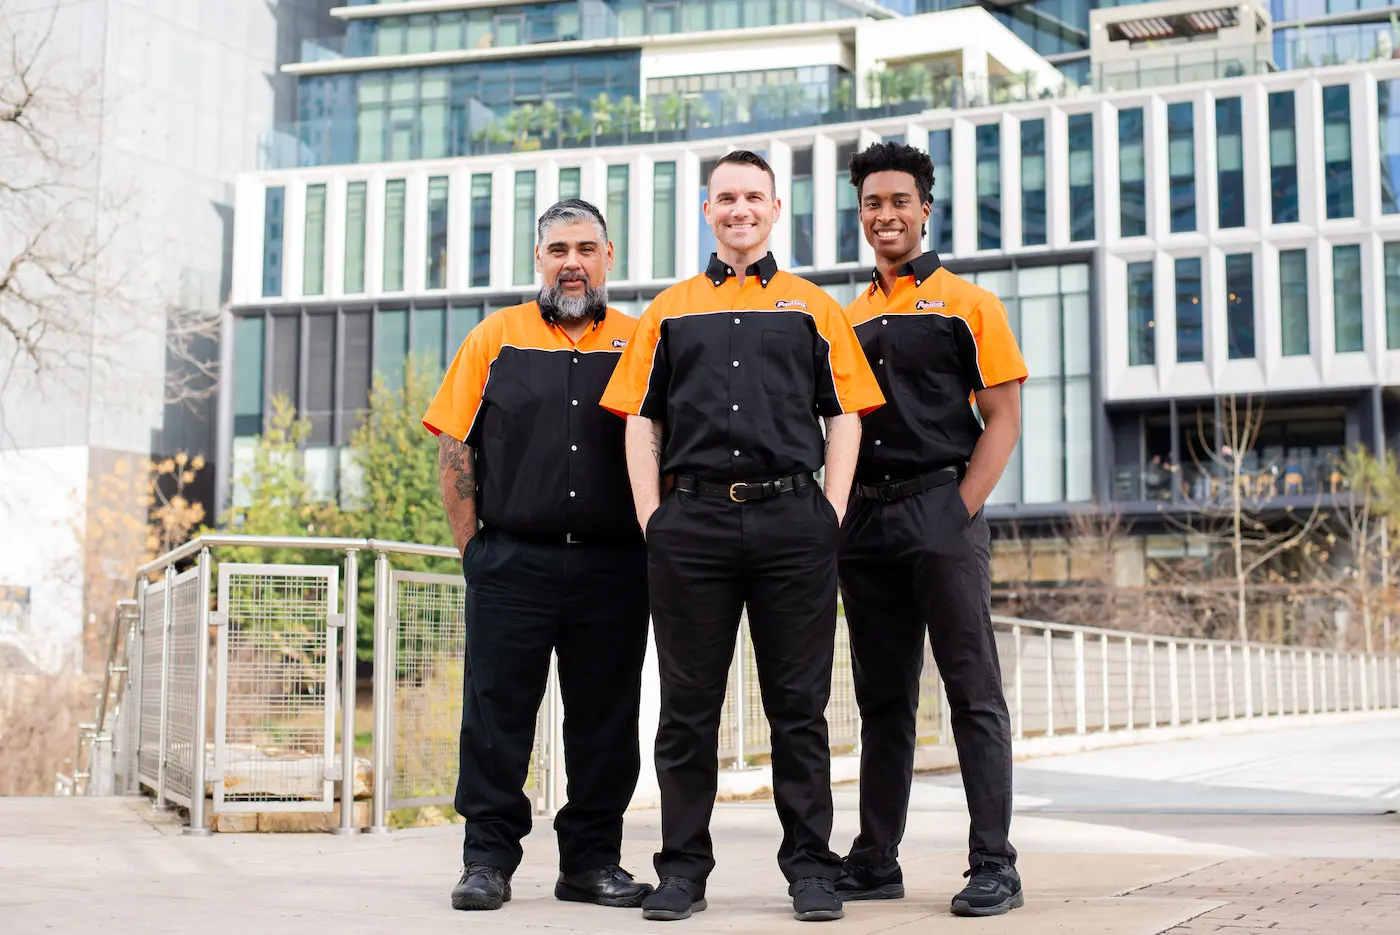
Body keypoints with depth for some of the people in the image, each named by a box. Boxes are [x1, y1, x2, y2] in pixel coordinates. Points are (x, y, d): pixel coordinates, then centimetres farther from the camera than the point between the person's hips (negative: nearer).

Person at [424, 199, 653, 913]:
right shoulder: (495, 338, 8)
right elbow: (456, 448, 6)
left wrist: (652, 543, 1)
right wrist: (471, 546, 0)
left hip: (613, 567, 1)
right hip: (511, 562, -1)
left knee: (605, 717, 6)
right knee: (496, 712, 2)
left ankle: (591, 859, 17)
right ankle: (488, 857, 11)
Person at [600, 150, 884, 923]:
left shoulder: (813, 308, 13)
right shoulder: (669, 311, 15)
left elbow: (845, 415, 9)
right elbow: (640, 420, 12)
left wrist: (832, 512, -1)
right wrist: (651, 519, 1)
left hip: (792, 519, -1)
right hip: (691, 524, 1)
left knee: (798, 704, 2)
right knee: (688, 705, 4)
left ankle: (810, 867, 10)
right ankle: (682, 867, 12)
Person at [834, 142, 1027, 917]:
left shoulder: (967, 304, 2)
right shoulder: (848, 317, 16)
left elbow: (1003, 420, -3)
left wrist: (961, 510, -11)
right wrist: (840, 514, 5)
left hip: (942, 512, -5)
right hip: (867, 521, 5)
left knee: (973, 692, -4)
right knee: (882, 698, 10)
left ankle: (994, 866, 0)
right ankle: (875, 859, 17)